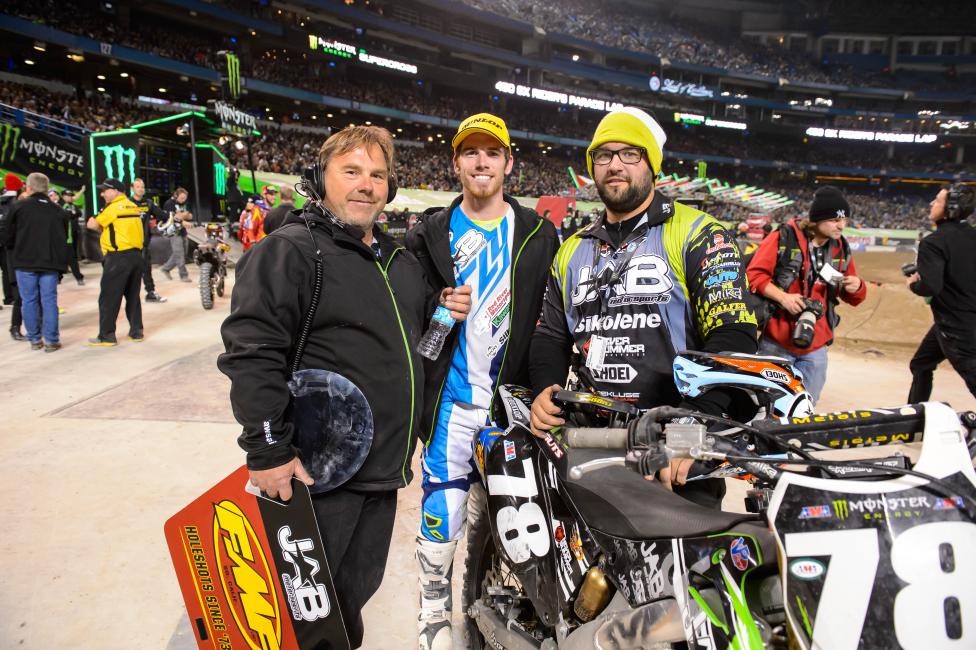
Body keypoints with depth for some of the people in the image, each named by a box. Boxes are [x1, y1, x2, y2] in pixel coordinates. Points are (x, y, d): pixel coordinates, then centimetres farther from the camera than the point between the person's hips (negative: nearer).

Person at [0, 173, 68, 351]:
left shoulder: (18, 207, -2)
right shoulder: (57, 210, 7)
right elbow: (64, 238, 11)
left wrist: (16, 252, 21)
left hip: (25, 262, -2)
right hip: (50, 263, 2)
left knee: (29, 301, 8)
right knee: (49, 301, 5)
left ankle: (34, 339, 13)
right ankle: (51, 341, 4)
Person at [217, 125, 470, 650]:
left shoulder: (401, 259, 14)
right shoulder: (291, 249, -11)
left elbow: (415, 339, 27)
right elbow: (251, 353, -18)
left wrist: (445, 314, 5)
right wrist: (268, 450, -20)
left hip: (384, 468, 7)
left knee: (356, 590, 22)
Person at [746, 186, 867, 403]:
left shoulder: (841, 248, 8)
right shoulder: (784, 237, -8)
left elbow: (853, 298, 15)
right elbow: (754, 274, -11)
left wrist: (857, 287, -8)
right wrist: (783, 297, -23)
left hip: (815, 348, 5)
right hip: (776, 344, -5)